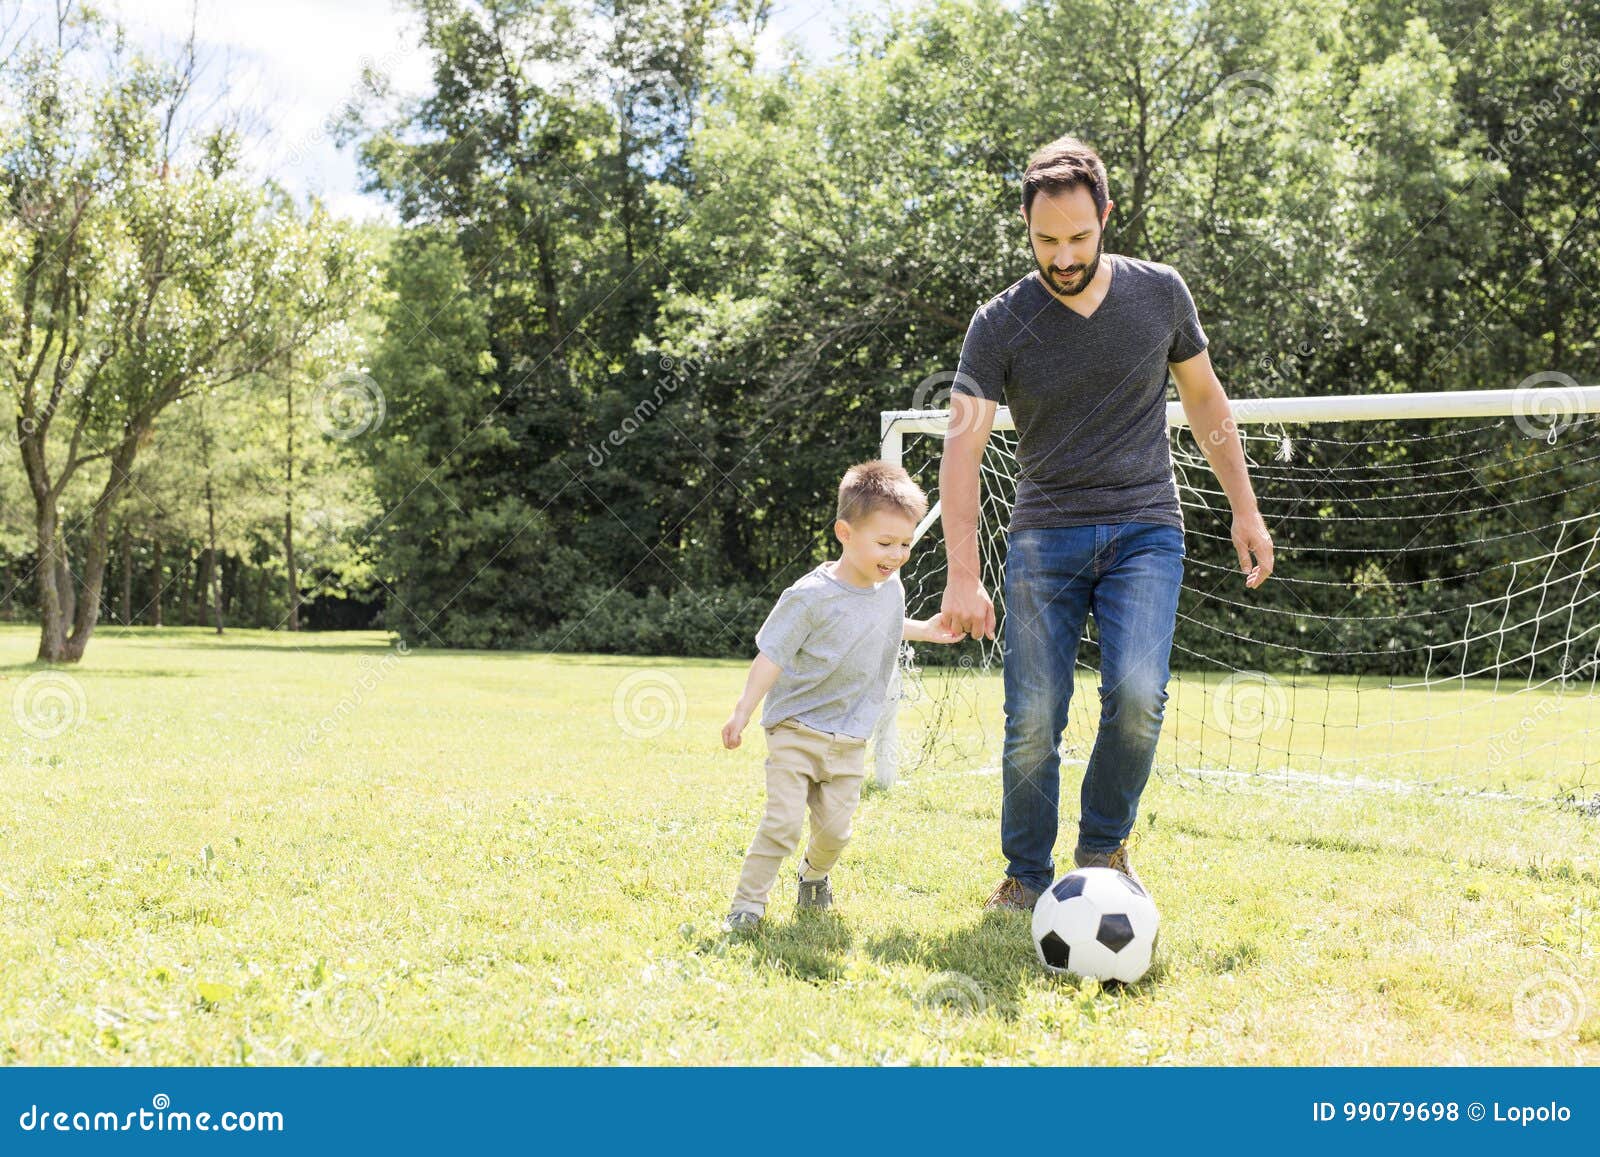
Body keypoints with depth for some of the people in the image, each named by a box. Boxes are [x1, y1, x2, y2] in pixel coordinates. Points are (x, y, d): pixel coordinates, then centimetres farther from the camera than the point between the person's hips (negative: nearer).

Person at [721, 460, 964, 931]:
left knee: (835, 828, 5)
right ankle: (748, 901, 1)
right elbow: (772, 655, -15)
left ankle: (815, 875, 36)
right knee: (783, 822, -14)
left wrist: (926, 630, 21)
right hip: (796, 728, -5)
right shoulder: (811, 596, -19)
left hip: (849, 739, 5)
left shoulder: (891, 587, 2)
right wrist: (742, 712, -19)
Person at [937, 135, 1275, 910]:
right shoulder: (1000, 325, -6)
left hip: (1145, 531, 1)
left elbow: (1204, 397, 14)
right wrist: (963, 577, -23)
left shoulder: (1160, 293, 0)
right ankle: (1027, 877, 15)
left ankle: (1103, 847, 5)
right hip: (1044, 535, 0)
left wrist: (1245, 511, 11)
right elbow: (962, 448, -13)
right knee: (1033, 719, -5)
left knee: (1137, 692, -19)